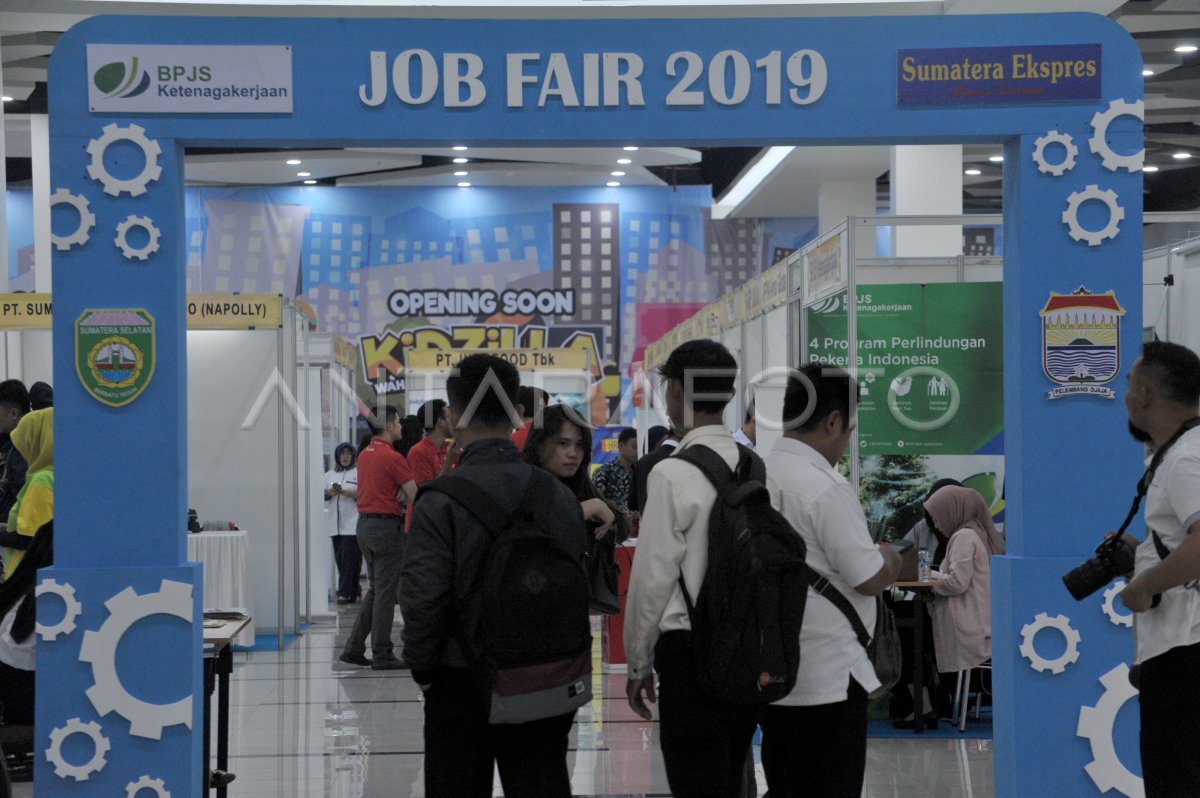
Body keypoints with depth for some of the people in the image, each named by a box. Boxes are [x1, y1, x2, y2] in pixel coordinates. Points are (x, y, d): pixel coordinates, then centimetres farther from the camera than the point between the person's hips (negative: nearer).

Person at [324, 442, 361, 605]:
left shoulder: (358, 473, 4)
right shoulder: (329, 475, 18)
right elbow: (322, 495, 12)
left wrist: (345, 492, -16)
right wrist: (331, 492, -9)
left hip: (352, 524, -5)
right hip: (335, 523, 5)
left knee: (350, 559, -10)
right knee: (340, 559, 3)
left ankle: (345, 593, -11)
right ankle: (351, 593, 8)